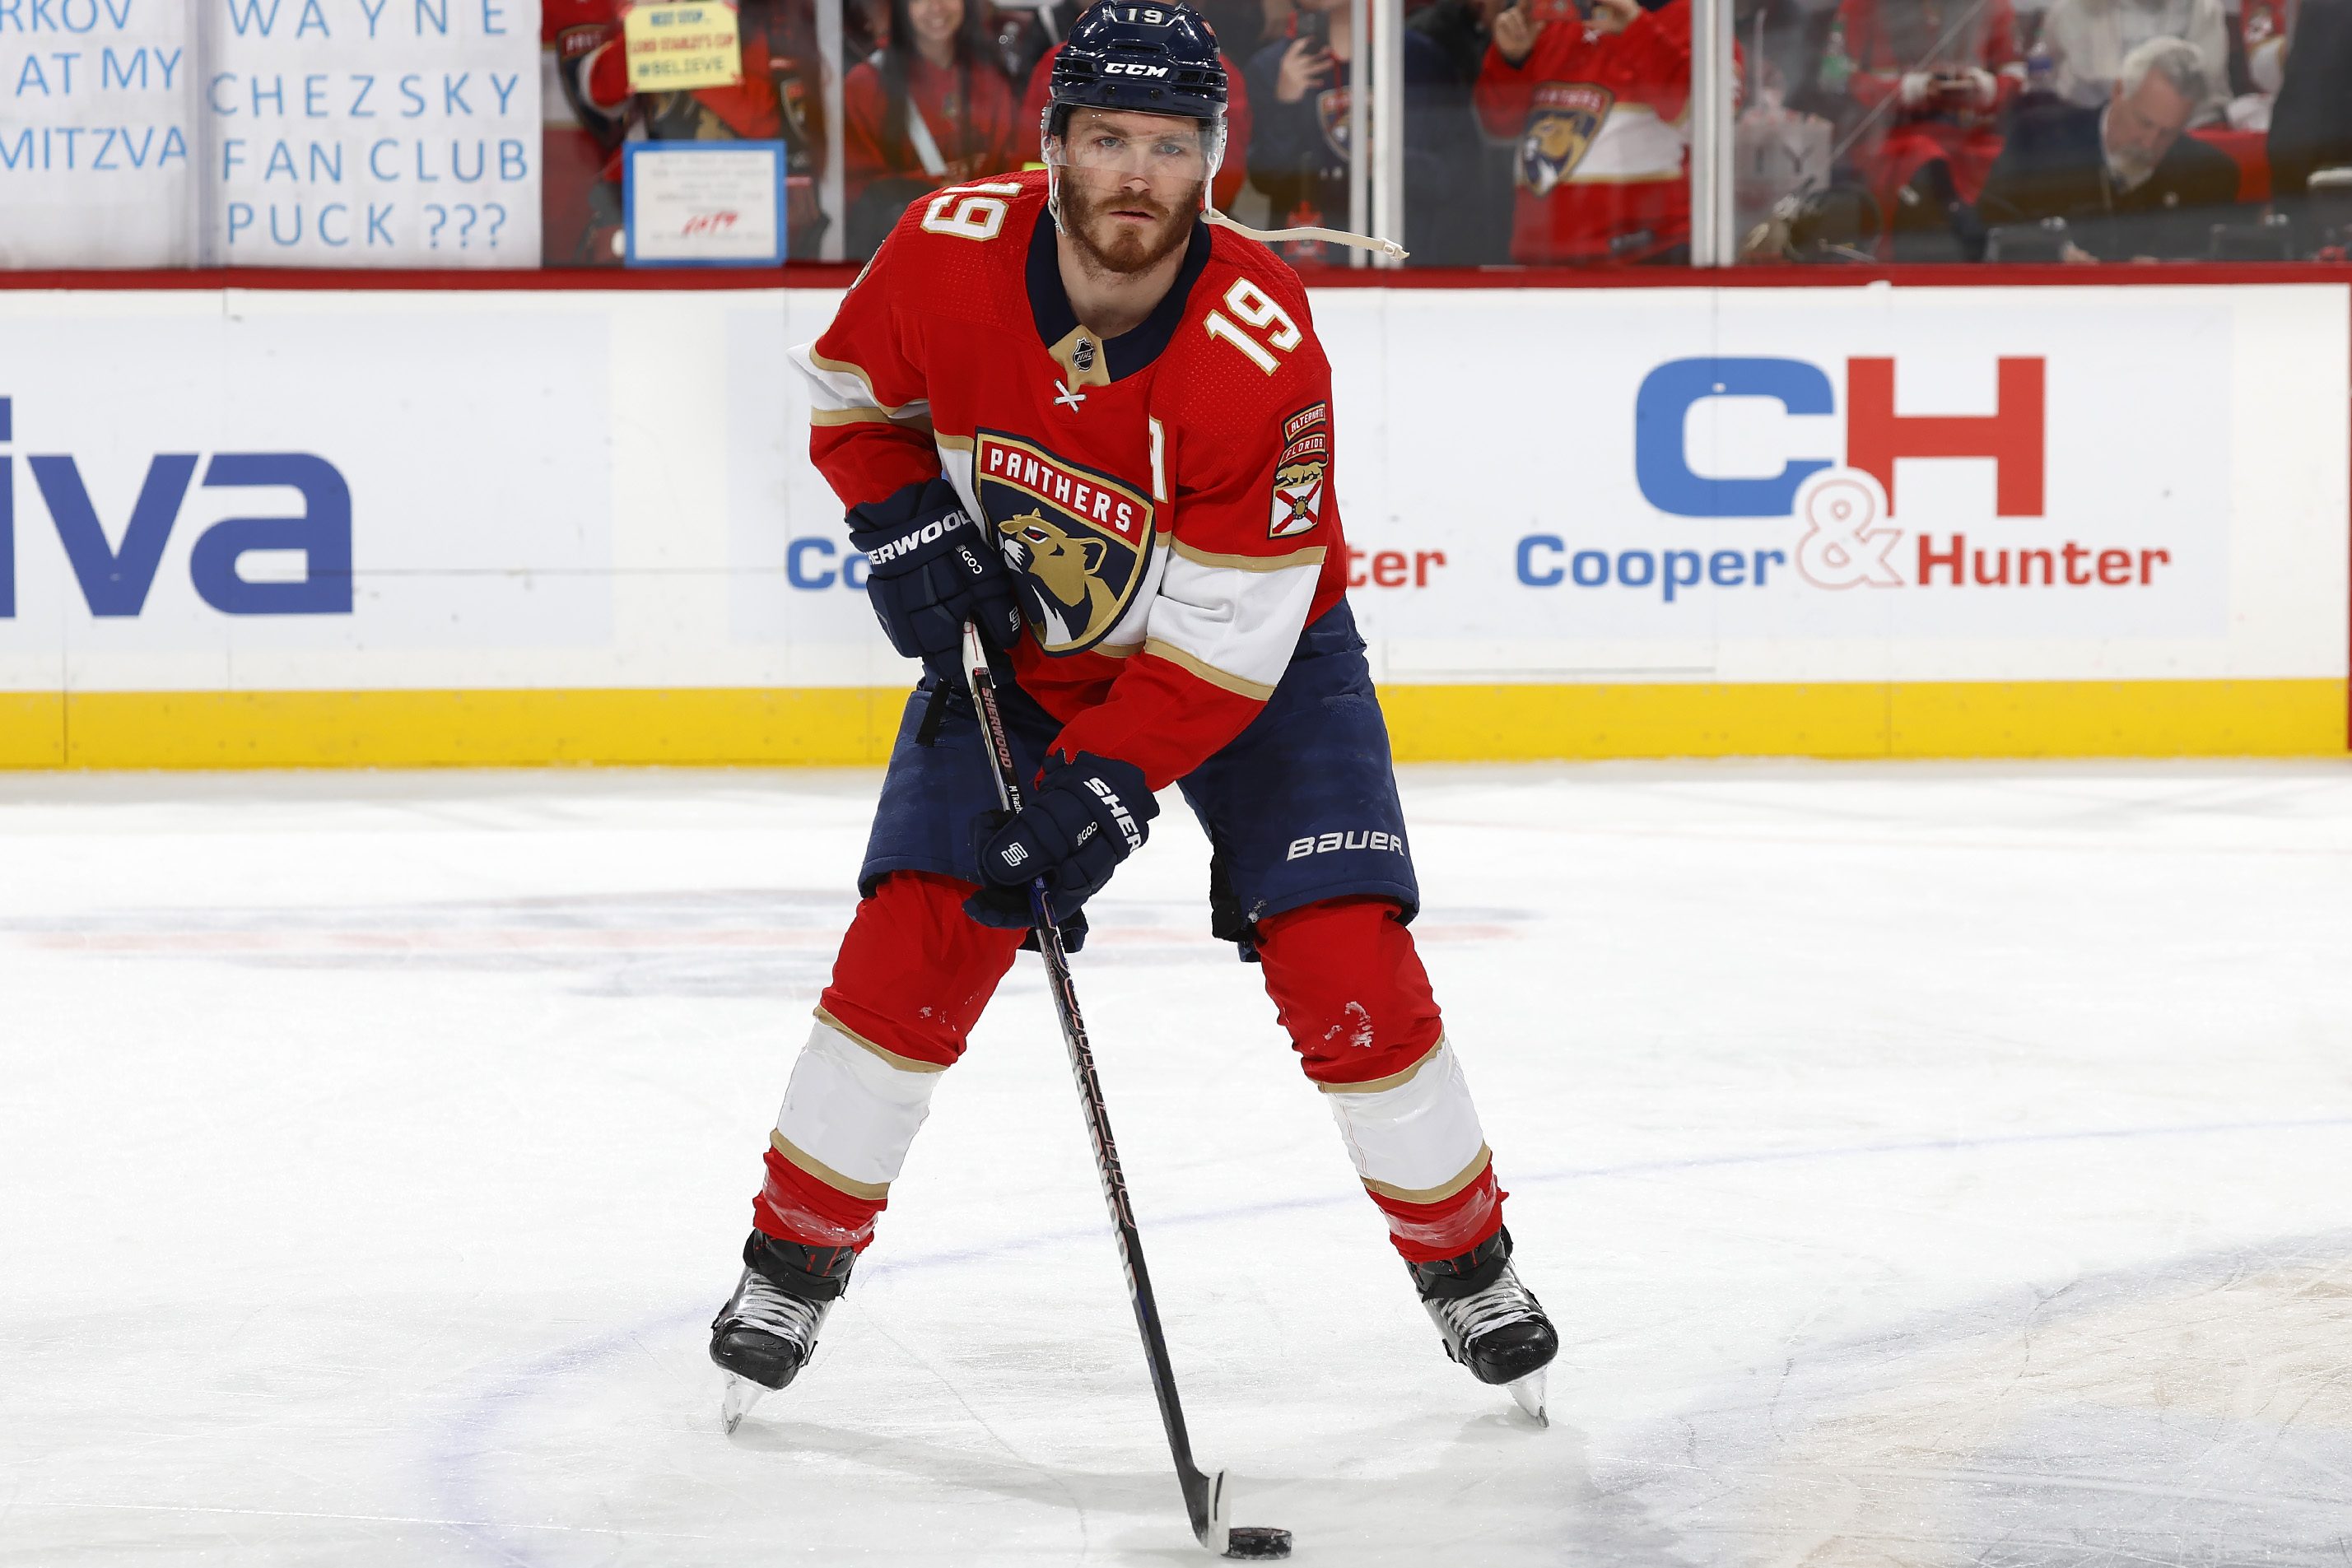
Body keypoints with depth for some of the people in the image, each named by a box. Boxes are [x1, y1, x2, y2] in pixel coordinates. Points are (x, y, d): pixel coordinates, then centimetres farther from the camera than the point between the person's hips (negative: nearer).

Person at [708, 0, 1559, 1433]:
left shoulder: (1261, 347, -32)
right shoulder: (951, 253, -23)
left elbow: (1228, 634, -27)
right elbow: (855, 399, 0)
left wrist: (1107, 787, -33)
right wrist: (908, 530, -17)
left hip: (1253, 659, -2)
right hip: (1015, 639, 2)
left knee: (1343, 963, -12)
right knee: (913, 944, -8)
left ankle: (1468, 1264, 9)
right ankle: (794, 1261, 8)